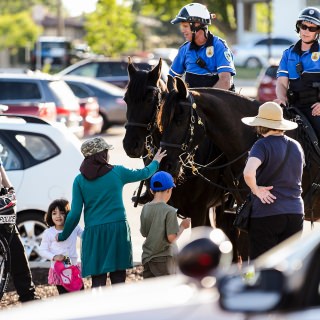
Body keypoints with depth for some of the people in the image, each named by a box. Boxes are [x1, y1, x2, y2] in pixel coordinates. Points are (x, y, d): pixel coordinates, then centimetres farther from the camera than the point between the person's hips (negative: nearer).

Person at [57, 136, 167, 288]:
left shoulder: (80, 180, 0)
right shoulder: (117, 172, 0)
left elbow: (75, 214, -2)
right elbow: (143, 173, 19)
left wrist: (63, 236, 11)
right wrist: (155, 162, 40)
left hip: (94, 232, 0)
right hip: (118, 230, 0)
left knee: (98, 281, 2)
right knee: (118, 279, 5)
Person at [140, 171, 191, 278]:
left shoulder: (146, 208, 2)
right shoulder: (169, 211, -16)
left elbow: (144, 233, 9)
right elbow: (171, 238, -17)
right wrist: (183, 226, -2)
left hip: (147, 257, 5)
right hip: (163, 259, -5)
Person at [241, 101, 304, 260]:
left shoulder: (263, 145, -12)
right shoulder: (296, 146, 9)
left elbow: (248, 173, -30)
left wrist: (256, 189, -13)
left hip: (266, 213, -6)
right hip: (295, 212, 6)